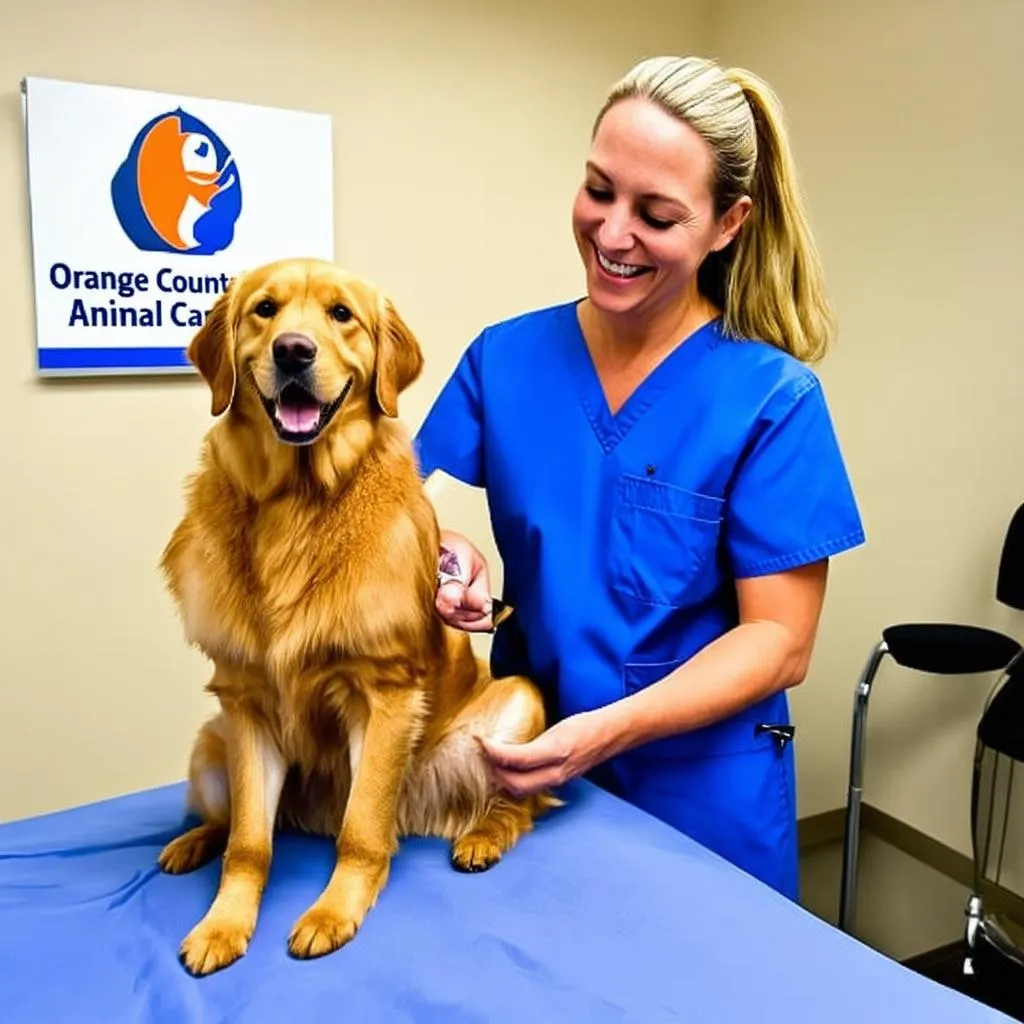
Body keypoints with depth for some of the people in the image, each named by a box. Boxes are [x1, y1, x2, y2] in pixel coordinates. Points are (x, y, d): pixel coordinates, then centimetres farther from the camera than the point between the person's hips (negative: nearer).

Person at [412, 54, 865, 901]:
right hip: (523, 763, 3)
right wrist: (446, 556, -25)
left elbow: (780, 641, -14)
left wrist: (609, 730, -27)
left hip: (702, 795, -2)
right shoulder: (504, 358, -4)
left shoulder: (772, 399, -13)